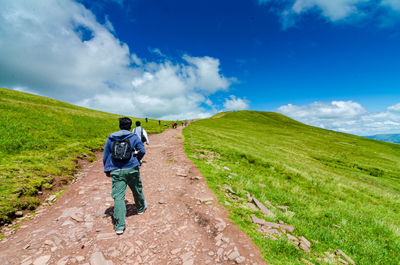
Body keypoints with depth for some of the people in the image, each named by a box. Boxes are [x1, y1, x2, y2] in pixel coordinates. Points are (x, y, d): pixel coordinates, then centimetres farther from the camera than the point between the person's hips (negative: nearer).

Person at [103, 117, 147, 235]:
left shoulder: (110, 138, 7)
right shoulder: (134, 137, 2)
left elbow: (105, 156, 10)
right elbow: (142, 151, -2)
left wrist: (107, 170, 19)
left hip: (116, 171, 1)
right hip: (132, 169, 0)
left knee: (118, 197, 1)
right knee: (137, 190, 21)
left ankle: (119, 226, 0)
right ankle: (141, 208, 45)